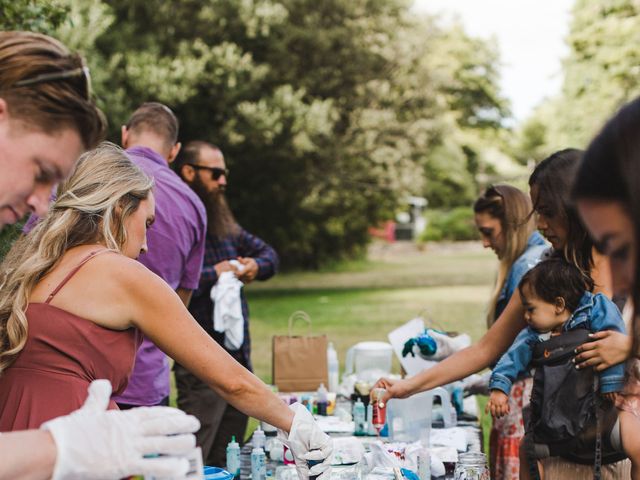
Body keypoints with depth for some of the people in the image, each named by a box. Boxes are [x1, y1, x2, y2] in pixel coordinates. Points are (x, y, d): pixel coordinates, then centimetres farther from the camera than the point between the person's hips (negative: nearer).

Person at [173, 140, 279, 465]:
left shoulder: (222, 221, 17)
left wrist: (256, 265, 3)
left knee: (227, 458, 15)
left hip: (238, 351, 9)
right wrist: (214, 274, -17)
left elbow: (268, 253, 26)